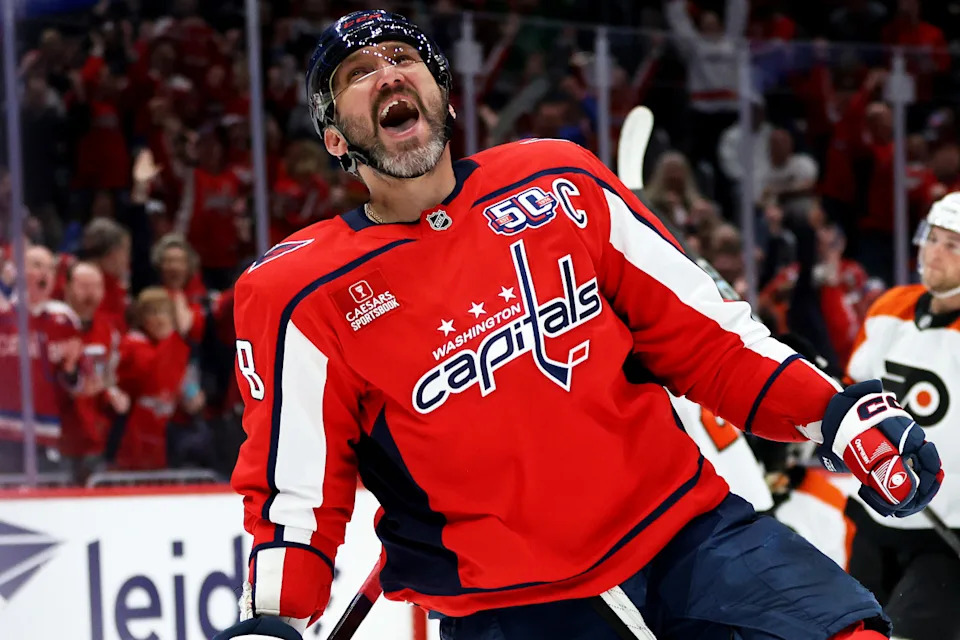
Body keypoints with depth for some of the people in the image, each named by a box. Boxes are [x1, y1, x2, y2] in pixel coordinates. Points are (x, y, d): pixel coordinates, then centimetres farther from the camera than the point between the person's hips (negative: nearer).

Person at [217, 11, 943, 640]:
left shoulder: (556, 183, 5)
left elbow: (696, 328, 8)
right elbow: (294, 493, -1)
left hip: (682, 526, 2)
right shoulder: (306, 300, -3)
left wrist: (837, 413, -1)